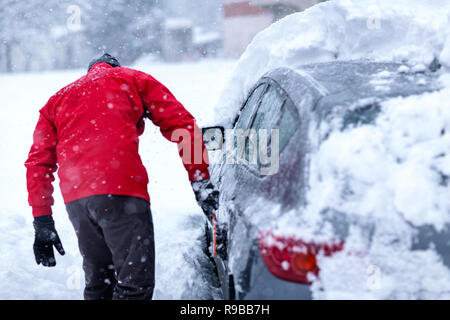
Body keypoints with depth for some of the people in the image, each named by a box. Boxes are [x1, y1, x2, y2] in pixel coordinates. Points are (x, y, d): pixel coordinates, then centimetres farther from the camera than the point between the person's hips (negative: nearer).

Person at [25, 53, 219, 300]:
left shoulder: (58, 99, 28)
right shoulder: (133, 79, 20)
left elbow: (38, 162, 18)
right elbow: (182, 125, 9)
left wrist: (42, 221, 16)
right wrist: (201, 182, 9)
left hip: (74, 198, 5)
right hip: (120, 187, -5)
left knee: (98, 282, 17)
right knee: (135, 283, -8)